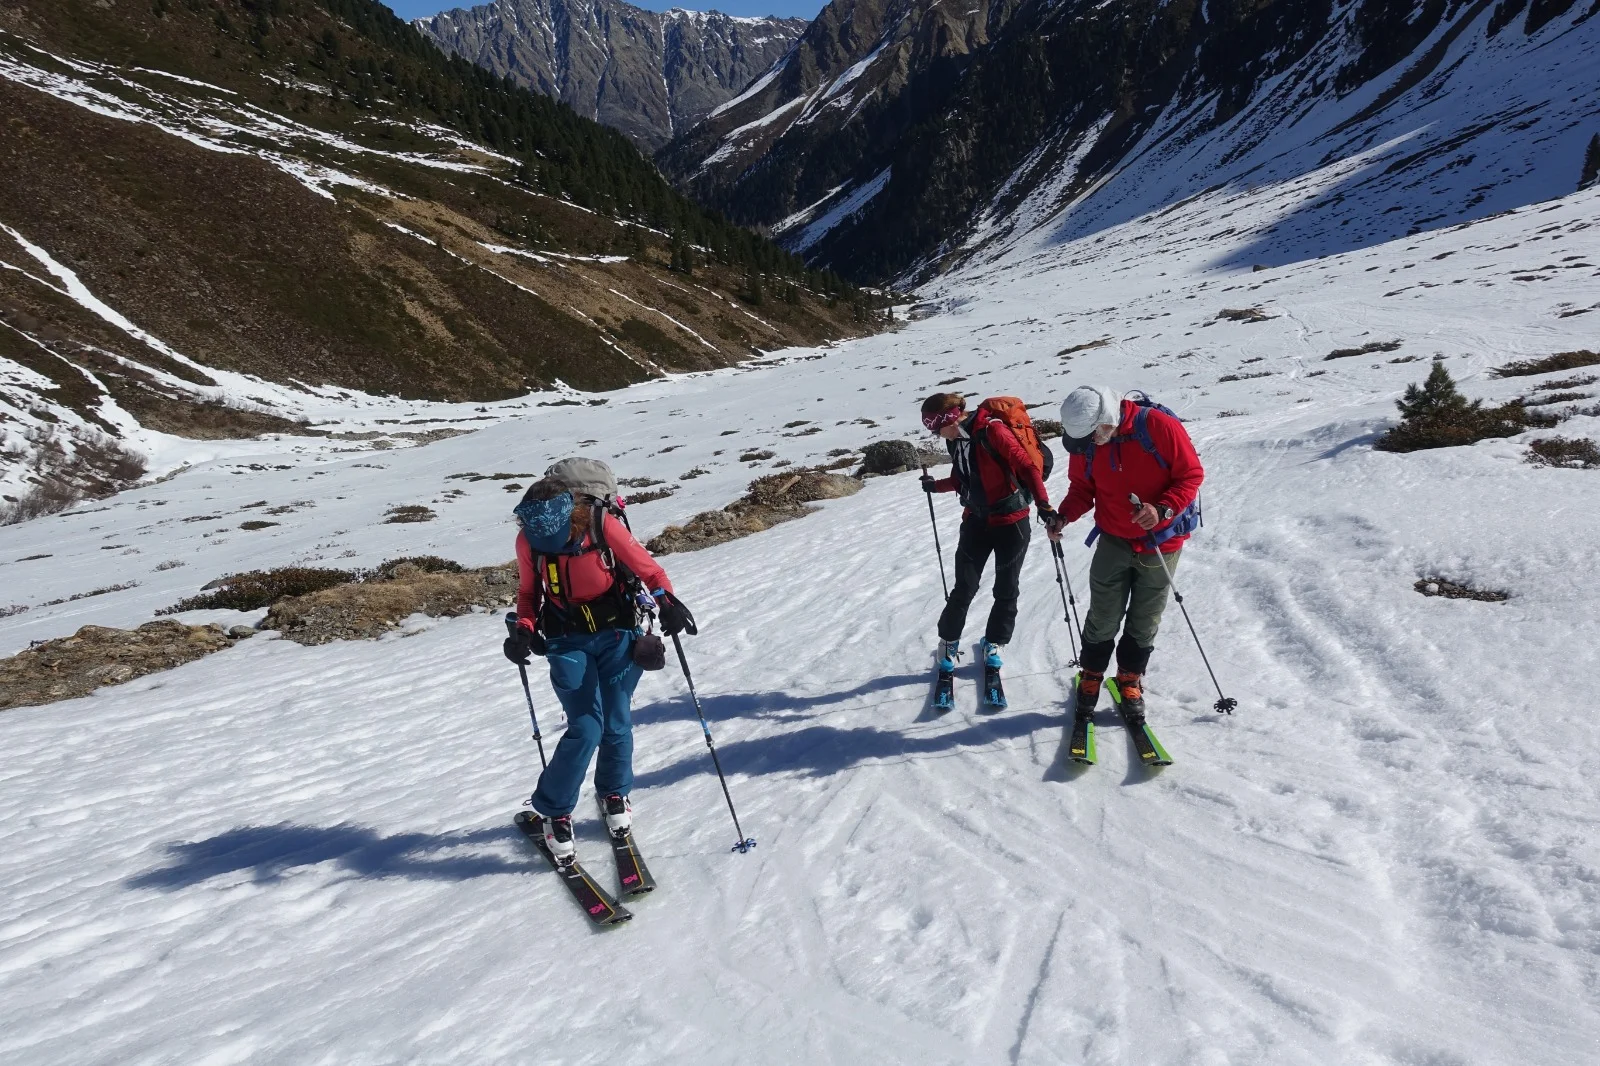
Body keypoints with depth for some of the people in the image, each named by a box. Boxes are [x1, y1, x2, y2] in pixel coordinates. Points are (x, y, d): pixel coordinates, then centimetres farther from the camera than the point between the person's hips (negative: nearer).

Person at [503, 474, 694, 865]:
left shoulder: (602, 526, -21)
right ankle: (553, 811, 8)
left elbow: (647, 567, -9)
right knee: (586, 729, -12)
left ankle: (615, 793, 34)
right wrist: (524, 628, -13)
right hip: (567, 643, 0)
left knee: (617, 723, 5)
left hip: (616, 635, 0)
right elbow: (529, 593, 4)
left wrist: (666, 601, -26)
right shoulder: (528, 540, -14)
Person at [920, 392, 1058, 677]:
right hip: (976, 520, 5)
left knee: (1006, 590, 8)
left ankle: (993, 643, 26)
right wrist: (936, 485, 7)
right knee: (964, 587, 2)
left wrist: (1043, 504, -27)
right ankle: (949, 641, 19)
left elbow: (1027, 467, -21)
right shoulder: (956, 439, 2)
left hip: (1011, 520, -5)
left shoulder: (992, 430, -20)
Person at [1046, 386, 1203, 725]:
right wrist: (1065, 515, -16)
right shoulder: (1085, 443, -9)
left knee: (1145, 621, 10)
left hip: (1160, 542, -2)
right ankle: (1091, 676, 25)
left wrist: (1163, 510, -29)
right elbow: (1082, 488, 4)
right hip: (1113, 541, 2)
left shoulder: (1160, 426, -21)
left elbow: (1191, 475, -14)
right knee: (1103, 617, 4)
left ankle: (1130, 680, 29)